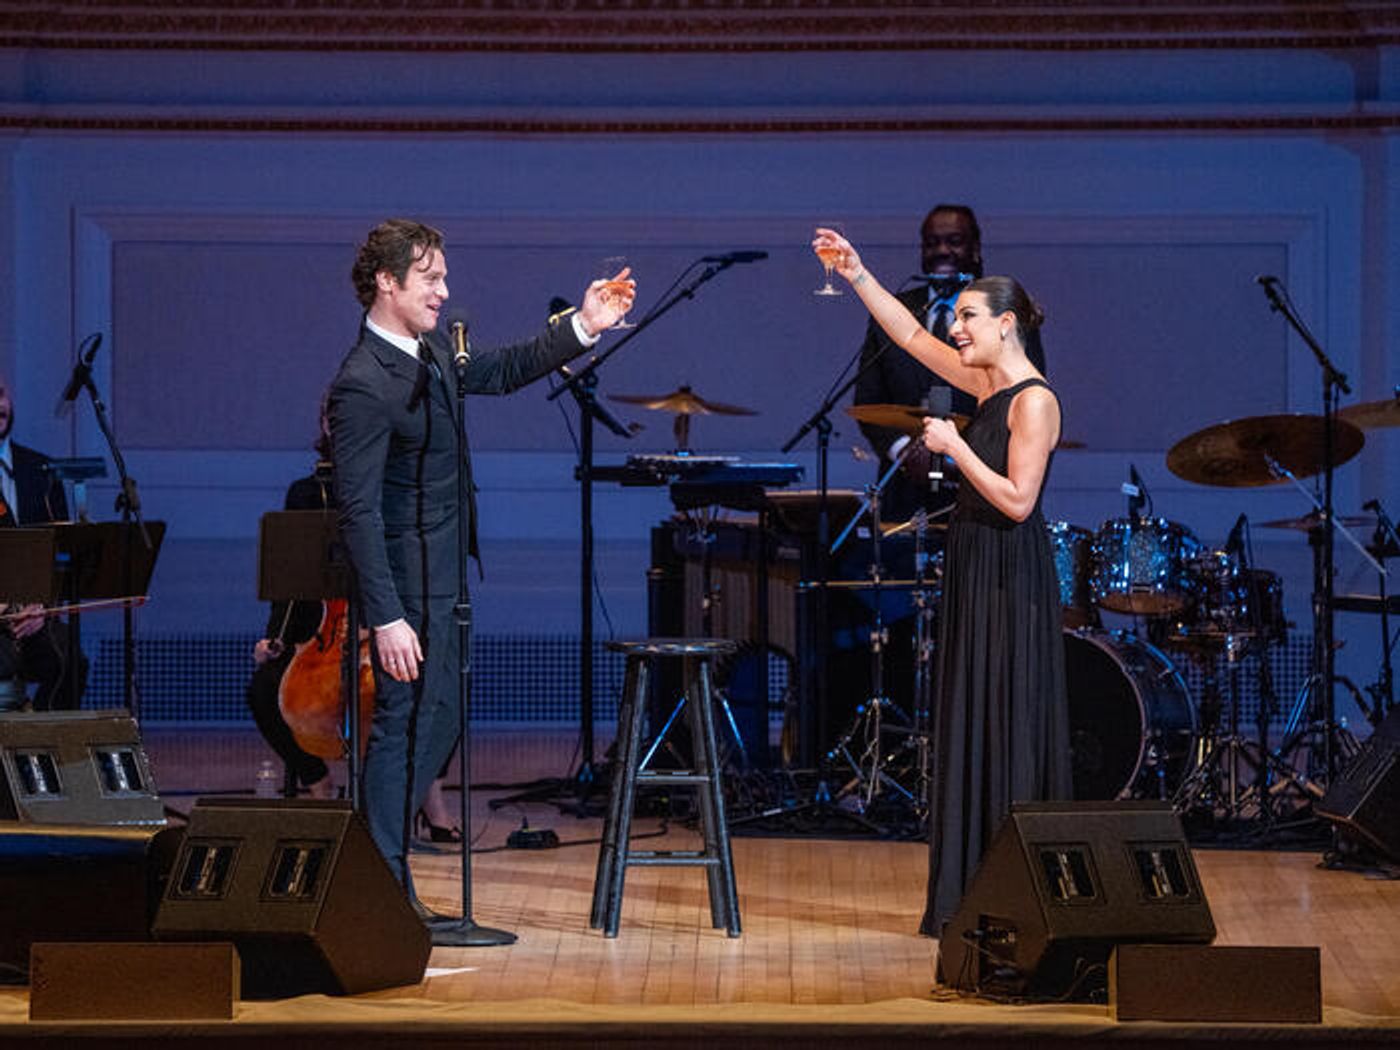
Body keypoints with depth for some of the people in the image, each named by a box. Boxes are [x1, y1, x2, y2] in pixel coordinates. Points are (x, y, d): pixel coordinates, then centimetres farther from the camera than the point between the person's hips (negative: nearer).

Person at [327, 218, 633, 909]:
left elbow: (501, 371, 25)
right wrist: (387, 619, -26)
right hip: (407, 589, -10)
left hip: (443, 579, 10)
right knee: (407, 724, -3)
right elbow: (359, 511, -23)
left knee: (439, 720, 16)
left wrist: (582, 328, 13)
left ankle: (381, 865, 25)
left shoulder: (429, 353, 6)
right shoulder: (362, 385, -21)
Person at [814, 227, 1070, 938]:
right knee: (968, 726, 10)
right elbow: (912, 336, 19)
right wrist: (857, 277, 12)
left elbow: (1018, 501, -21)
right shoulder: (987, 384, 11)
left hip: (1011, 580, -9)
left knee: (1006, 729, -6)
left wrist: (954, 447, -16)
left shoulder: (1034, 401, -14)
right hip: (973, 572, 9)